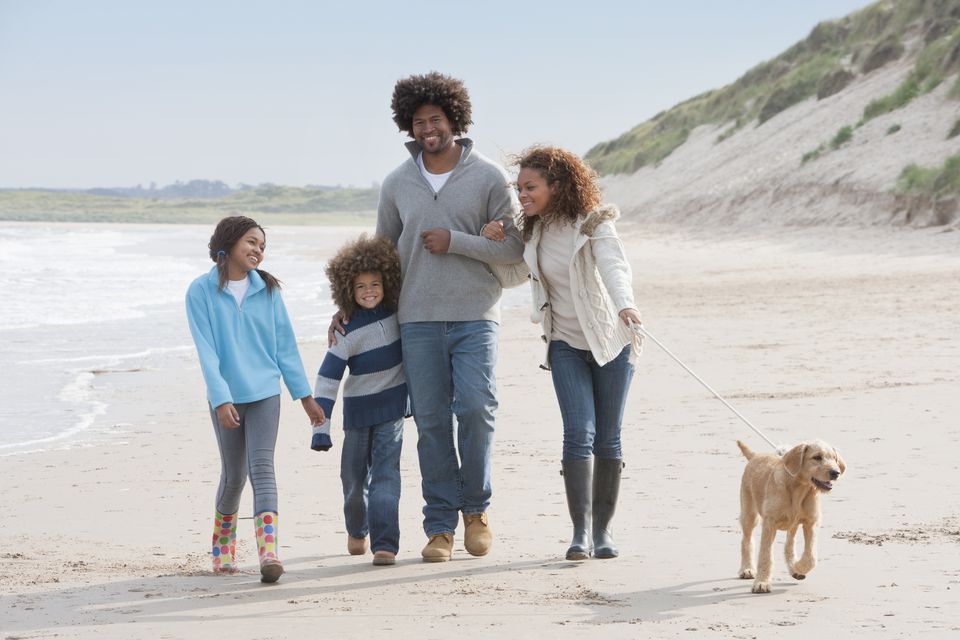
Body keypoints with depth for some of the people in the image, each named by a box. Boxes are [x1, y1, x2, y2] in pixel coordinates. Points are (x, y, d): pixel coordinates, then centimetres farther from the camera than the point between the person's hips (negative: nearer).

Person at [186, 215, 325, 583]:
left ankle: (268, 552, -22)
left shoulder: (267, 290, 3)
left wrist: (305, 396, 8)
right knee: (233, 475, 9)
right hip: (226, 397, -1)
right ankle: (223, 547, 33)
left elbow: (285, 345, 8)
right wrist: (221, 399, -18)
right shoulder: (202, 292, -4)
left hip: (265, 392, 1)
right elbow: (206, 352, -9)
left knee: (261, 467, -12)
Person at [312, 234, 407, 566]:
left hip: (392, 408, 1)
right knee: (354, 476, 11)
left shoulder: (398, 315, -2)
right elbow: (327, 379, -16)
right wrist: (321, 427, -20)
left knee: (385, 474, -11)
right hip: (358, 411, -1)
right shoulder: (349, 333, -15)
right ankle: (357, 530, 38)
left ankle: (385, 542, -15)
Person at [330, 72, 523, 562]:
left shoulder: (489, 178, 1)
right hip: (418, 319, 2)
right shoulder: (397, 184, 9)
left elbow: (513, 247, -1)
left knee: (475, 409, -12)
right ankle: (440, 527, 8)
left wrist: (456, 241, -11)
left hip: (475, 315, -2)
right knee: (432, 423, 1)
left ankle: (476, 508, 10)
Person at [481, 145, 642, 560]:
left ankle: (602, 530, 15)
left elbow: (615, 266, -32)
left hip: (610, 339, -3)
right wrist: (494, 244, -4)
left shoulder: (594, 224, -14)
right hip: (566, 343, 3)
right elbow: (511, 274, 16)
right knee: (579, 432, -13)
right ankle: (580, 532, -15)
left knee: (608, 437, 4)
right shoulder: (533, 232, 2)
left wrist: (625, 305, -52)